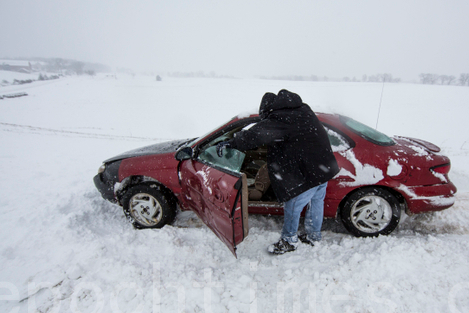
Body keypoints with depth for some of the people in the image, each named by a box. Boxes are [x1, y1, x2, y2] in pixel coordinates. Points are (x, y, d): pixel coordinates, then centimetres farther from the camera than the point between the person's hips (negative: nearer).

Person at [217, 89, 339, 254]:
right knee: (316, 202, 23)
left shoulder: (280, 118, -19)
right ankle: (313, 236, 41)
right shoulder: (302, 109, 10)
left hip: (309, 172, -10)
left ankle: (289, 241, 26)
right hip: (324, 166, 10)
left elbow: (257, 134, -26)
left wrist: (230, 143, -22)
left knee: (292, 206, 7)